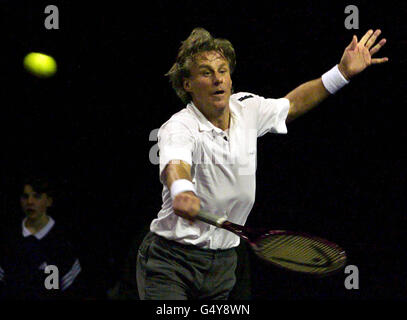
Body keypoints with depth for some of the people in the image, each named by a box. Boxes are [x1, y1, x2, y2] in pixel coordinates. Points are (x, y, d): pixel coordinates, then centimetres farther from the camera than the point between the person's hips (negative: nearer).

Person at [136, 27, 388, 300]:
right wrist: (182, 191, -63)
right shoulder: (179, 127, -17)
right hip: (170, 261, -6)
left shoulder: (247, 109, 4)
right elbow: (175, 165, -39)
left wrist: (343, 72, 17)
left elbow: (291, 104, 24)